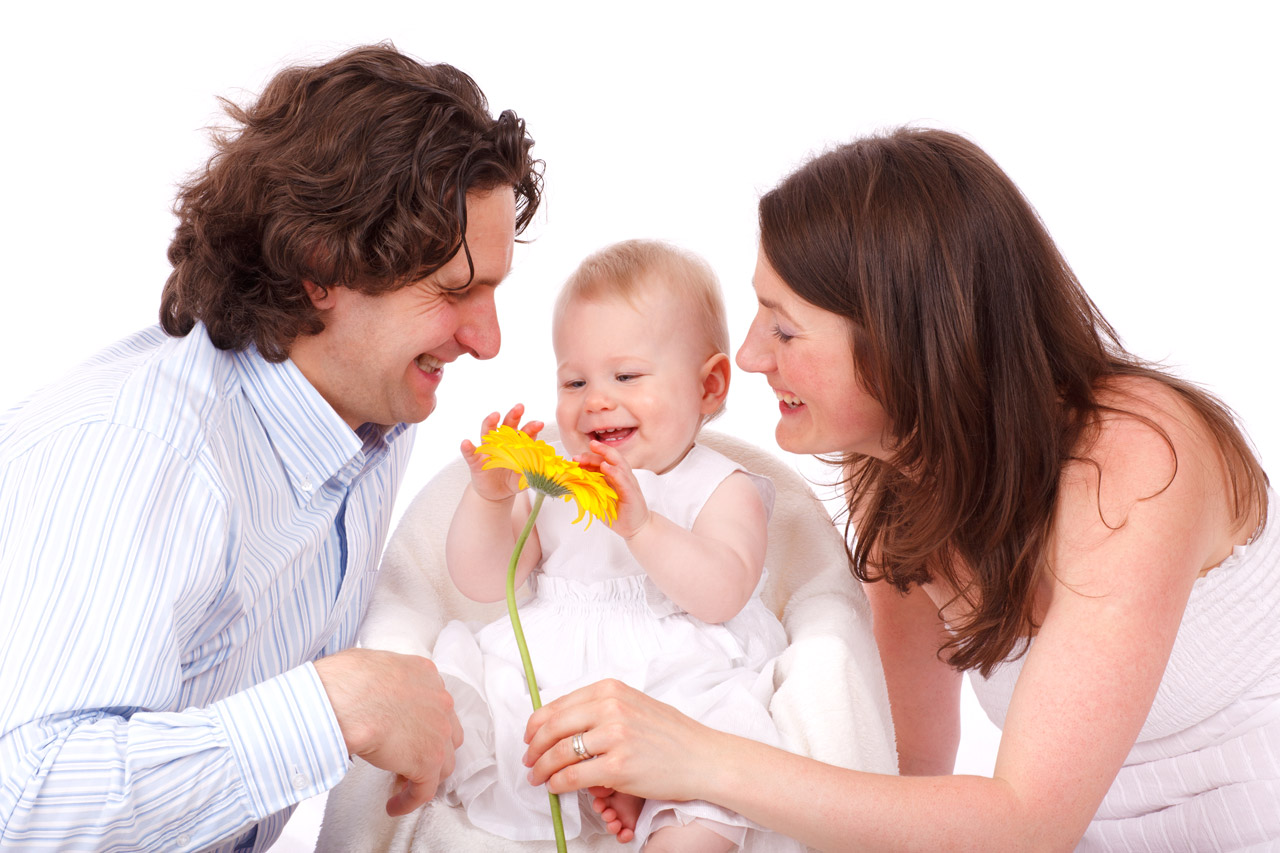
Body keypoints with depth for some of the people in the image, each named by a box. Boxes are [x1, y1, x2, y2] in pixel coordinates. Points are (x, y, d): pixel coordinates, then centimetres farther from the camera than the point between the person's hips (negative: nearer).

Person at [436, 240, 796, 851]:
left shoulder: (722, 489, 3)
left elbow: (722, 597, -15)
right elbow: (482, 583, 8)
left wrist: (640, 524, -29)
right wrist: (490, 498, -10)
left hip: (676, 680, -5)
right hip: (541, 677, 5)